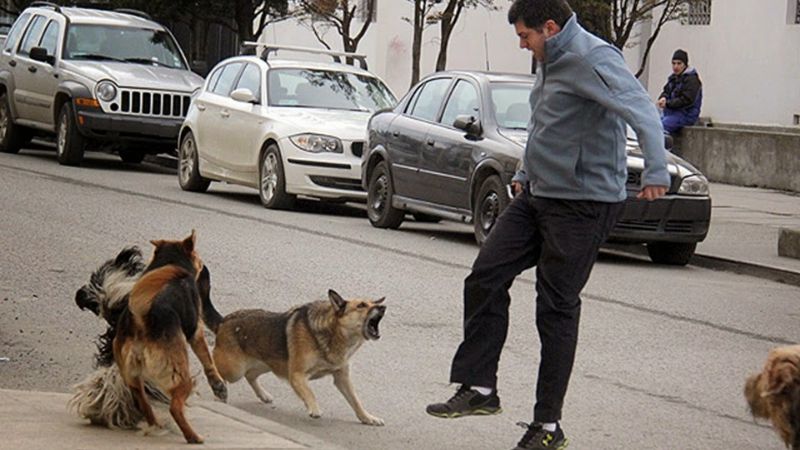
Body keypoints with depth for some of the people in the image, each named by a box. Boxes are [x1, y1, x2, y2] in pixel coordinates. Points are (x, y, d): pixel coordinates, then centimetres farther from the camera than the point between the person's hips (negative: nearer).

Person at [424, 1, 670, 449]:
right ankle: (479, 388, 12)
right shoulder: (552, 61, 12)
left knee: (557, 308, -2)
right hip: (538, 195, 9)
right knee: (486, 278, 4)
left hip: (583, 205, -9)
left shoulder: (592, 59, -19)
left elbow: (640, 107, -34)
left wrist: (656, 170, -48)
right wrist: (530, 177, 31)